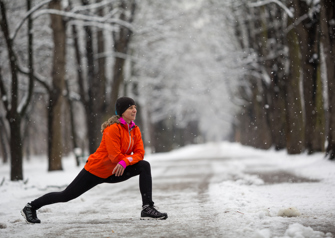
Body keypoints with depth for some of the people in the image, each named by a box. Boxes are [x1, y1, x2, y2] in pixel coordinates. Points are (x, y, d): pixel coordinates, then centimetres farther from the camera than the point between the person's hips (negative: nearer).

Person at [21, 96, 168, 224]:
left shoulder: (135, 130, 0)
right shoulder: (113, 129, -23)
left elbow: (139, 153, -6)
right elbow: (115, 156, -25)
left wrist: (125, 161, -25)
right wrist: (130, 158, -7)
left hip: (114, 173, 7)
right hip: (96, 171, -6)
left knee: (144, 166, -12)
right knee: (66, 195, 0)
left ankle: (147, 208, -16)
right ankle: (31, 207, 21)